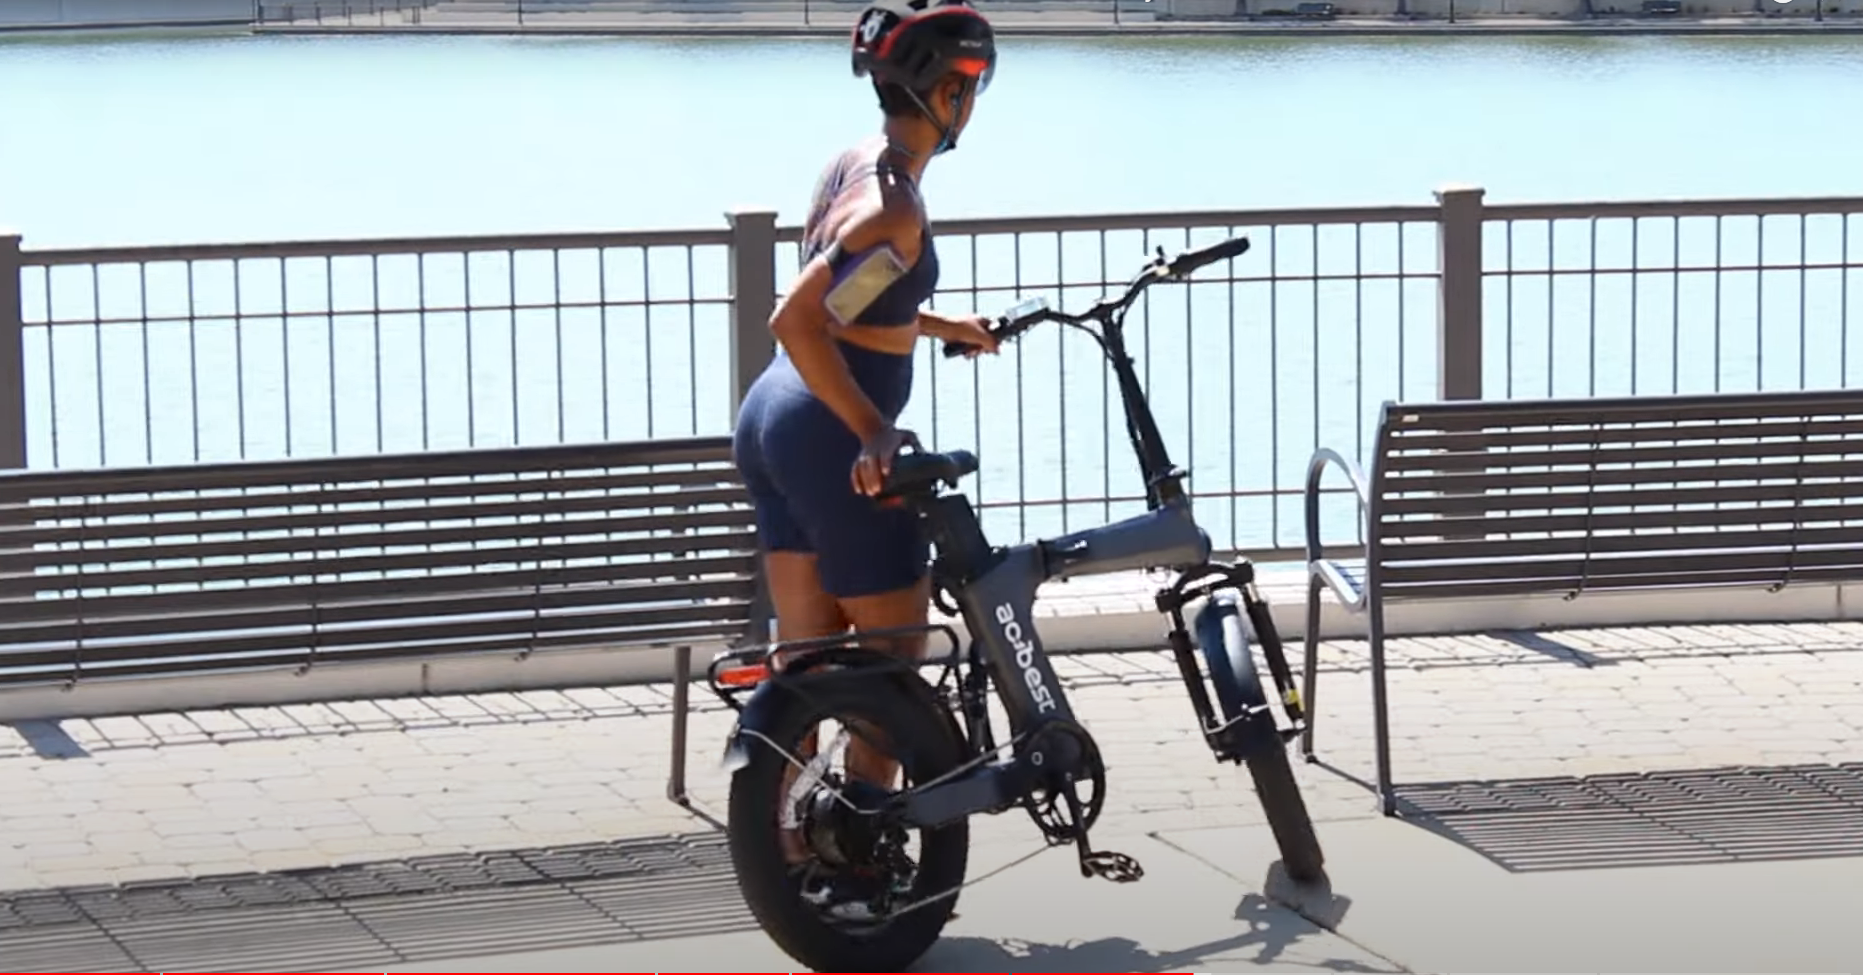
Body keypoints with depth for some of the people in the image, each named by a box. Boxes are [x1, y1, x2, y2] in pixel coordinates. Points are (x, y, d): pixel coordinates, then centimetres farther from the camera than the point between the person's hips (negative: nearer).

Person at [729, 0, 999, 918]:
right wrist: (871, 431, -27)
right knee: (895, 662, 5)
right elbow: (796, 321, -30)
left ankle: (791, 855, 18)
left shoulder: (852, 163, 8)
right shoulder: (896, 209, -21)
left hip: (770, 422, 9)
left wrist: (942, 328, 30)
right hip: (830, 440, -9)